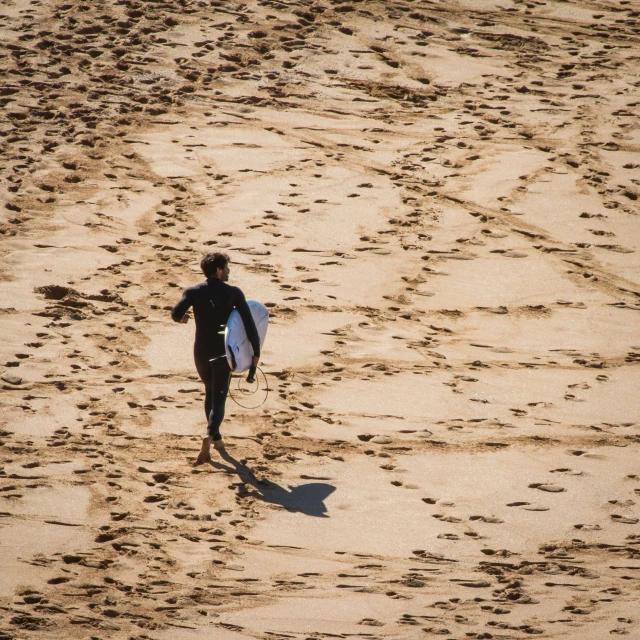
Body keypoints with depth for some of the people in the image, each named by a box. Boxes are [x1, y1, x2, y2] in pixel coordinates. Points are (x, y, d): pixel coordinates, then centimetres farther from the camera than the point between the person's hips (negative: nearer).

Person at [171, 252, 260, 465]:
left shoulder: (193, 292, -4)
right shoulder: (233, 293, -6)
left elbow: (176, 313, -17)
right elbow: (249, 323, -10)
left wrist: (181, 318, 8)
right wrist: (256, 352, -3)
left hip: (201, 352, 2)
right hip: (223, 352, -2)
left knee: (210, 392, 24)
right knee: (218, 398, 1)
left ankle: (215, 438, 31)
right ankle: (211, 434, -26)